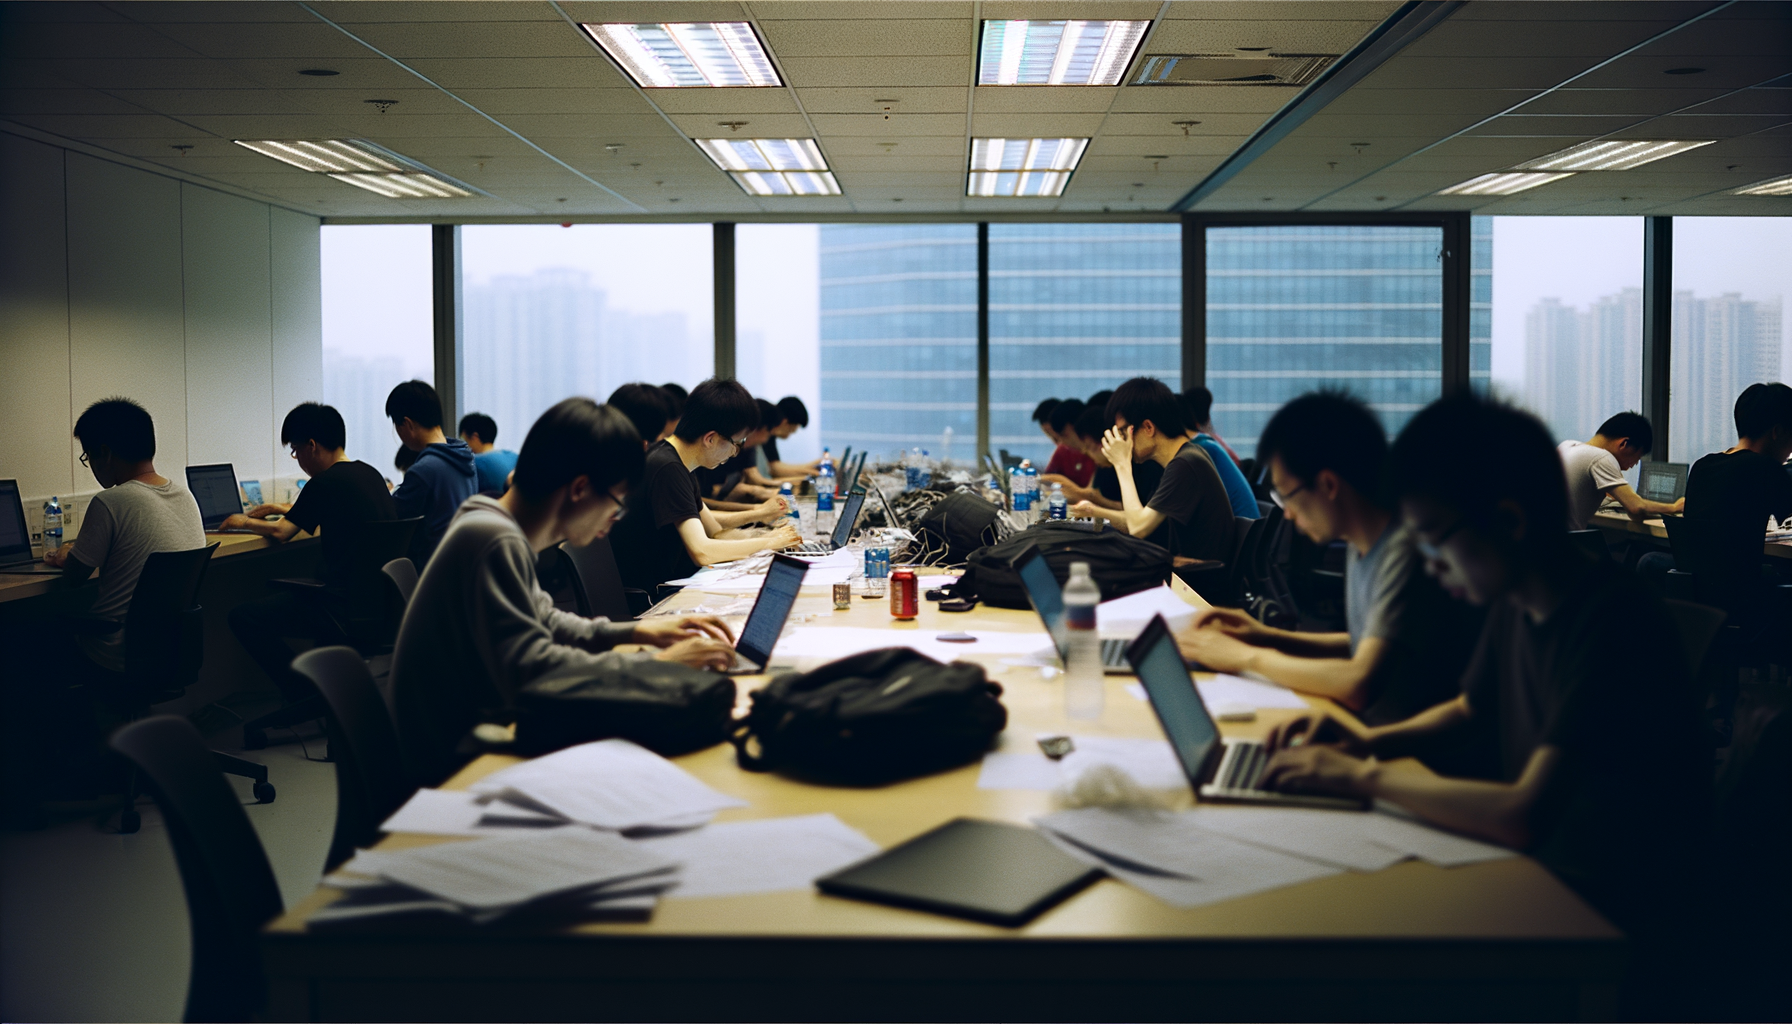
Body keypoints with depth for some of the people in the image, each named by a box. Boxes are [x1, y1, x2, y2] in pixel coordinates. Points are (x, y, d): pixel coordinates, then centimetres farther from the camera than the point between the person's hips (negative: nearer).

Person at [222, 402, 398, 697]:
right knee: (279, 591, 33)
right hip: (383, 603, 9)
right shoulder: (370, 474, 11)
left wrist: (245, 522, 18)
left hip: (350, 613, -9)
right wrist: (283, 509, 37)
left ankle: (306, 698, -1)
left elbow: (281, 532, -2)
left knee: (243, 617, -5)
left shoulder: (325, 483, -14)